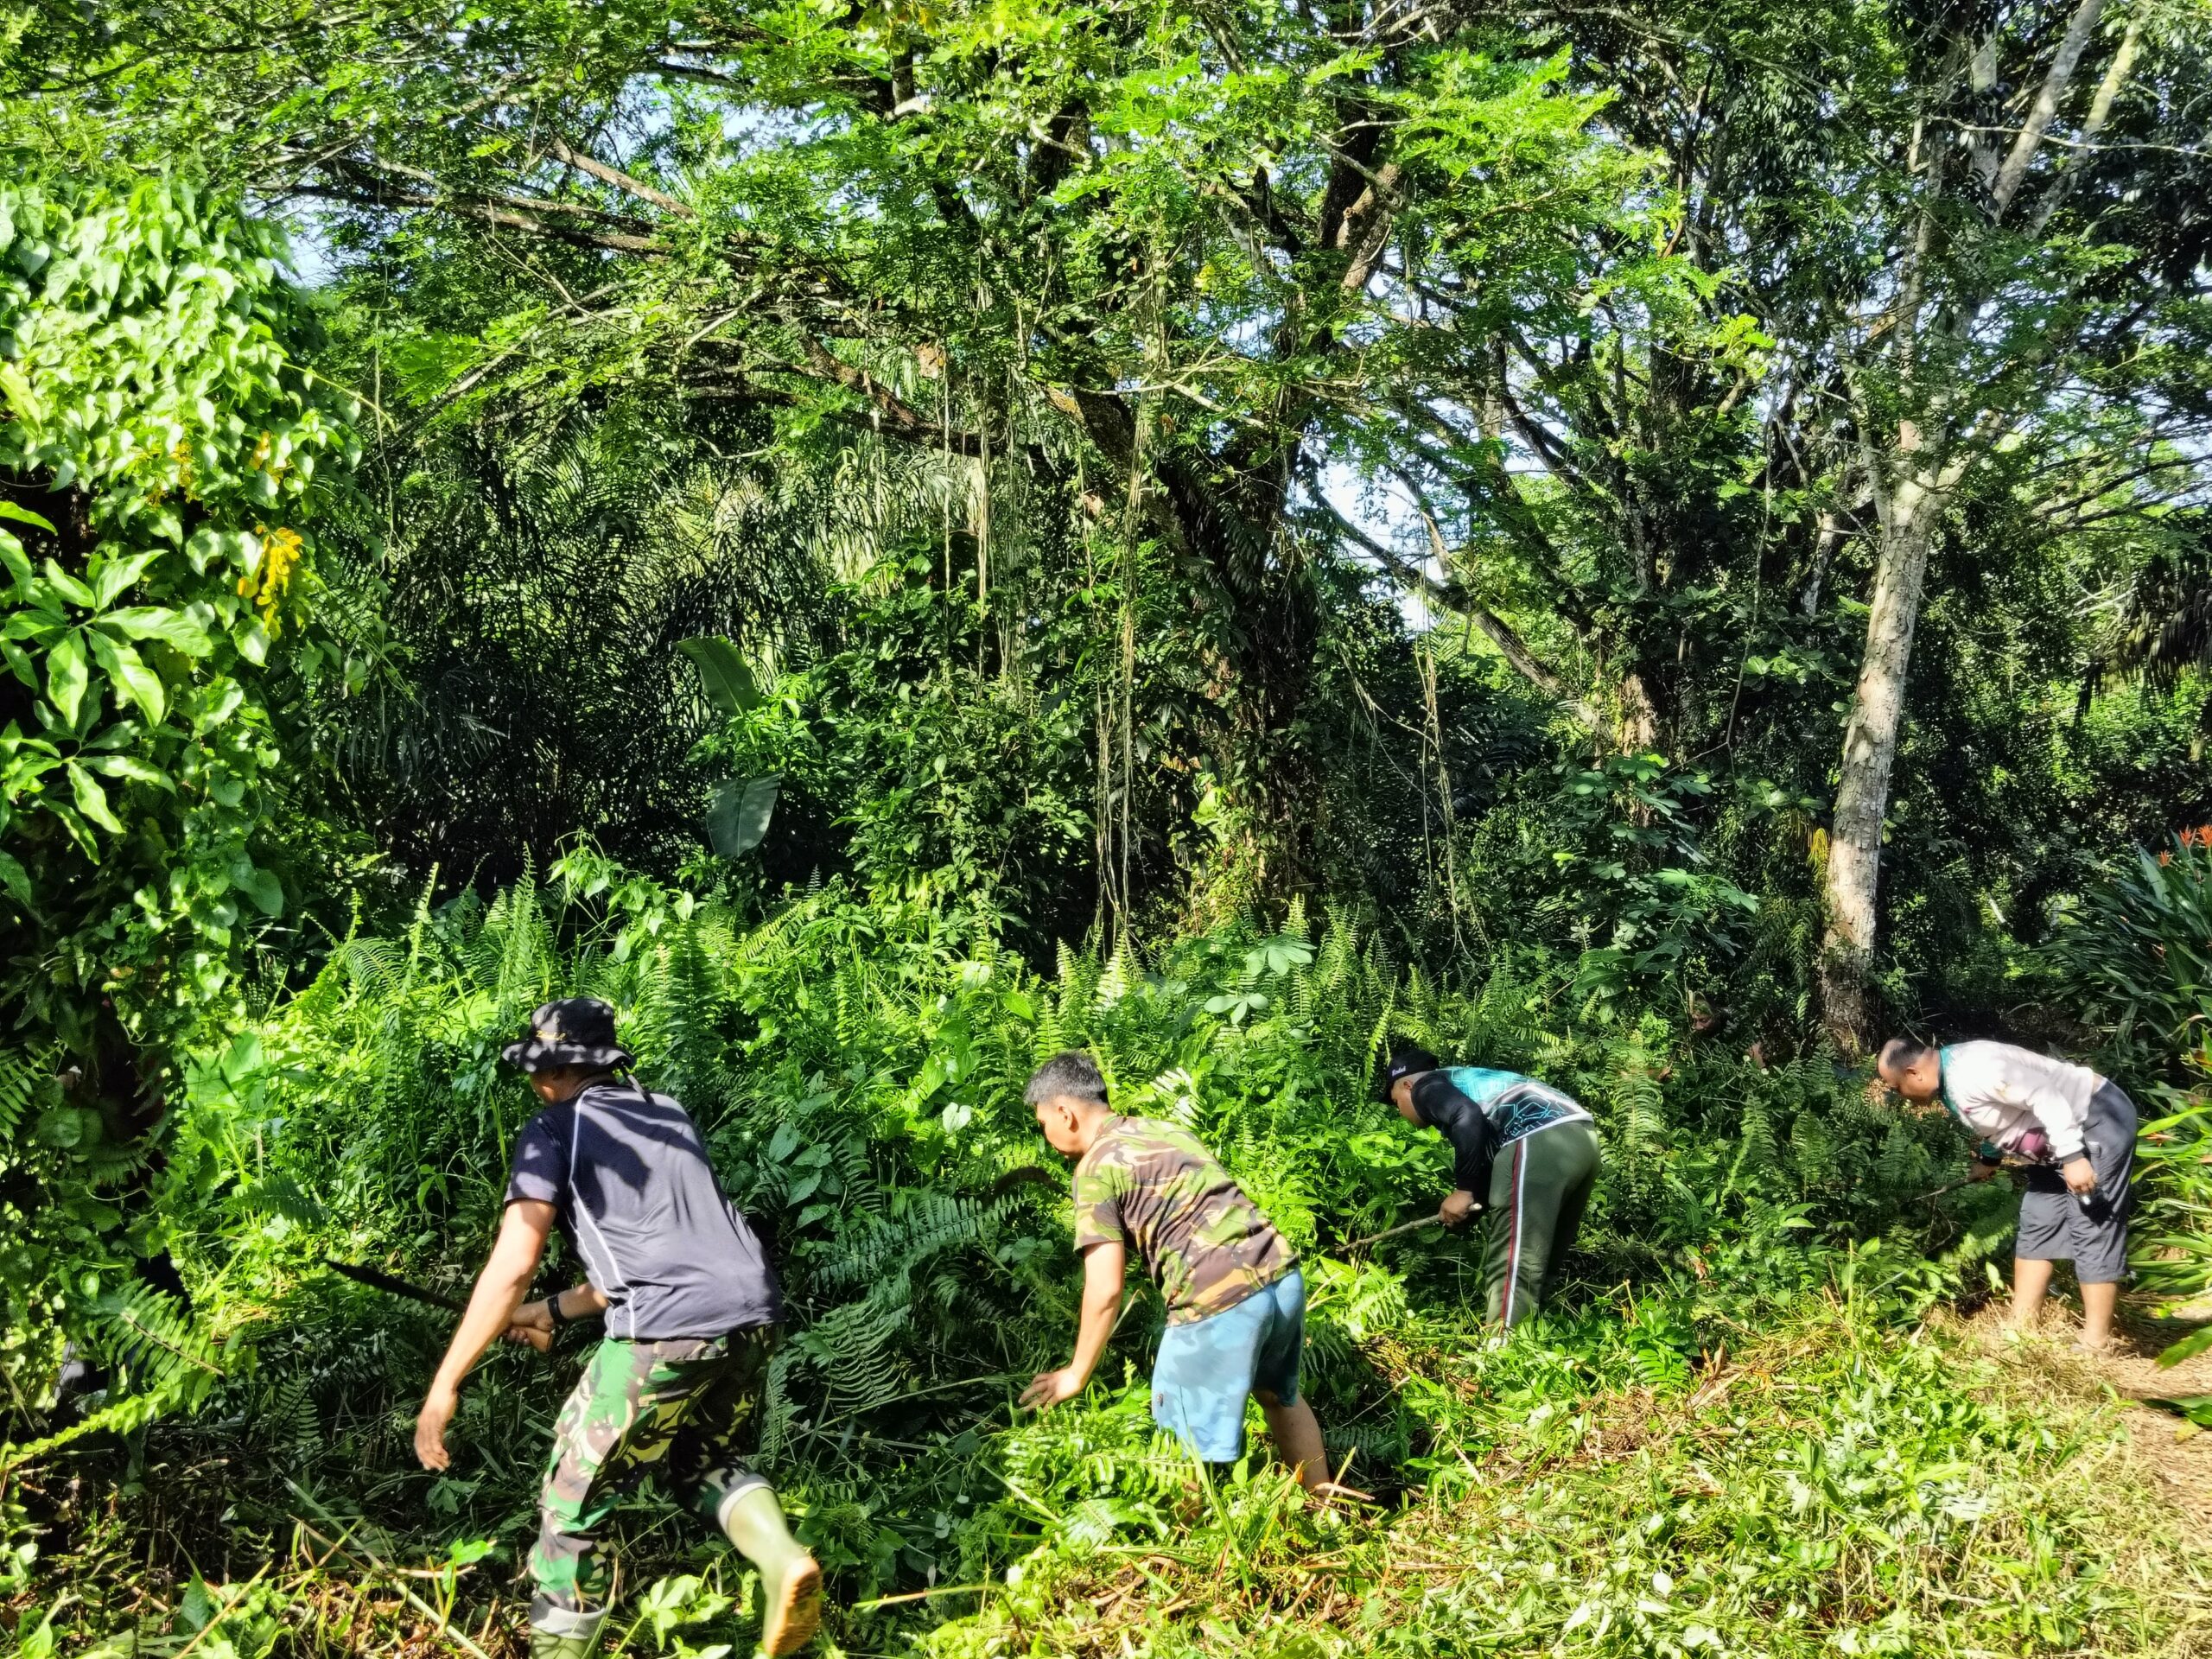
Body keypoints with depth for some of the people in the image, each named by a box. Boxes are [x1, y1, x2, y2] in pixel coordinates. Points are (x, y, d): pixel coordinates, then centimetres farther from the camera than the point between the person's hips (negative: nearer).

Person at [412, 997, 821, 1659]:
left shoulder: (555, 1132, 5)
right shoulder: (669, 1115, 25)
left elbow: (512, 1265, -4)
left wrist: (445, 1384, 1)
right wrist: (554, 1311, 37)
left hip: (666, 1338, -7)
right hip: (752, 1319, 7)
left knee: (571, 1511, 14)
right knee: (702, 1459, 31)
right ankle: (783, 1558, 7)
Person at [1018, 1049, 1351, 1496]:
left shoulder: (1097, 1167, -3)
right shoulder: (1168, 1129, 20)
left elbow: (1105, 1291, -7)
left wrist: (1076, 1375, 4)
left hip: (1219, 1300, -9)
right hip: (1283, 1275, 9)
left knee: (1194, 1443, 9)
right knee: (1281, 1396, 32)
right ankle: (1322, 1493, 48)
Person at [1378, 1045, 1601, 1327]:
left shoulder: (1426, 1087, 10)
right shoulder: (1466, 1081, 35)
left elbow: (1468, 1118, -12)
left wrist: (1462, 1190, -7)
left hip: (1539, 1142, -9)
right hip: (1580, 1135, 9)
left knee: (1512, 1265, -8)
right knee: (1543, 1261, 17)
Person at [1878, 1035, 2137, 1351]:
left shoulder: (1972, 1070, -28)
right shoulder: (1949, 1079, 5)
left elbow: (2044, 1097, -30)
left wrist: (2072, 1157, -31)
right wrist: (1988, 1159, 35)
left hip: (2099, 1123, -11)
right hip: (2059, 1141, 11)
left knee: (2092, 1232, -9)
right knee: (2036, 1226, 13)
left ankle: (2095, 1346, -4)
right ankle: (2021, 1330, 20)